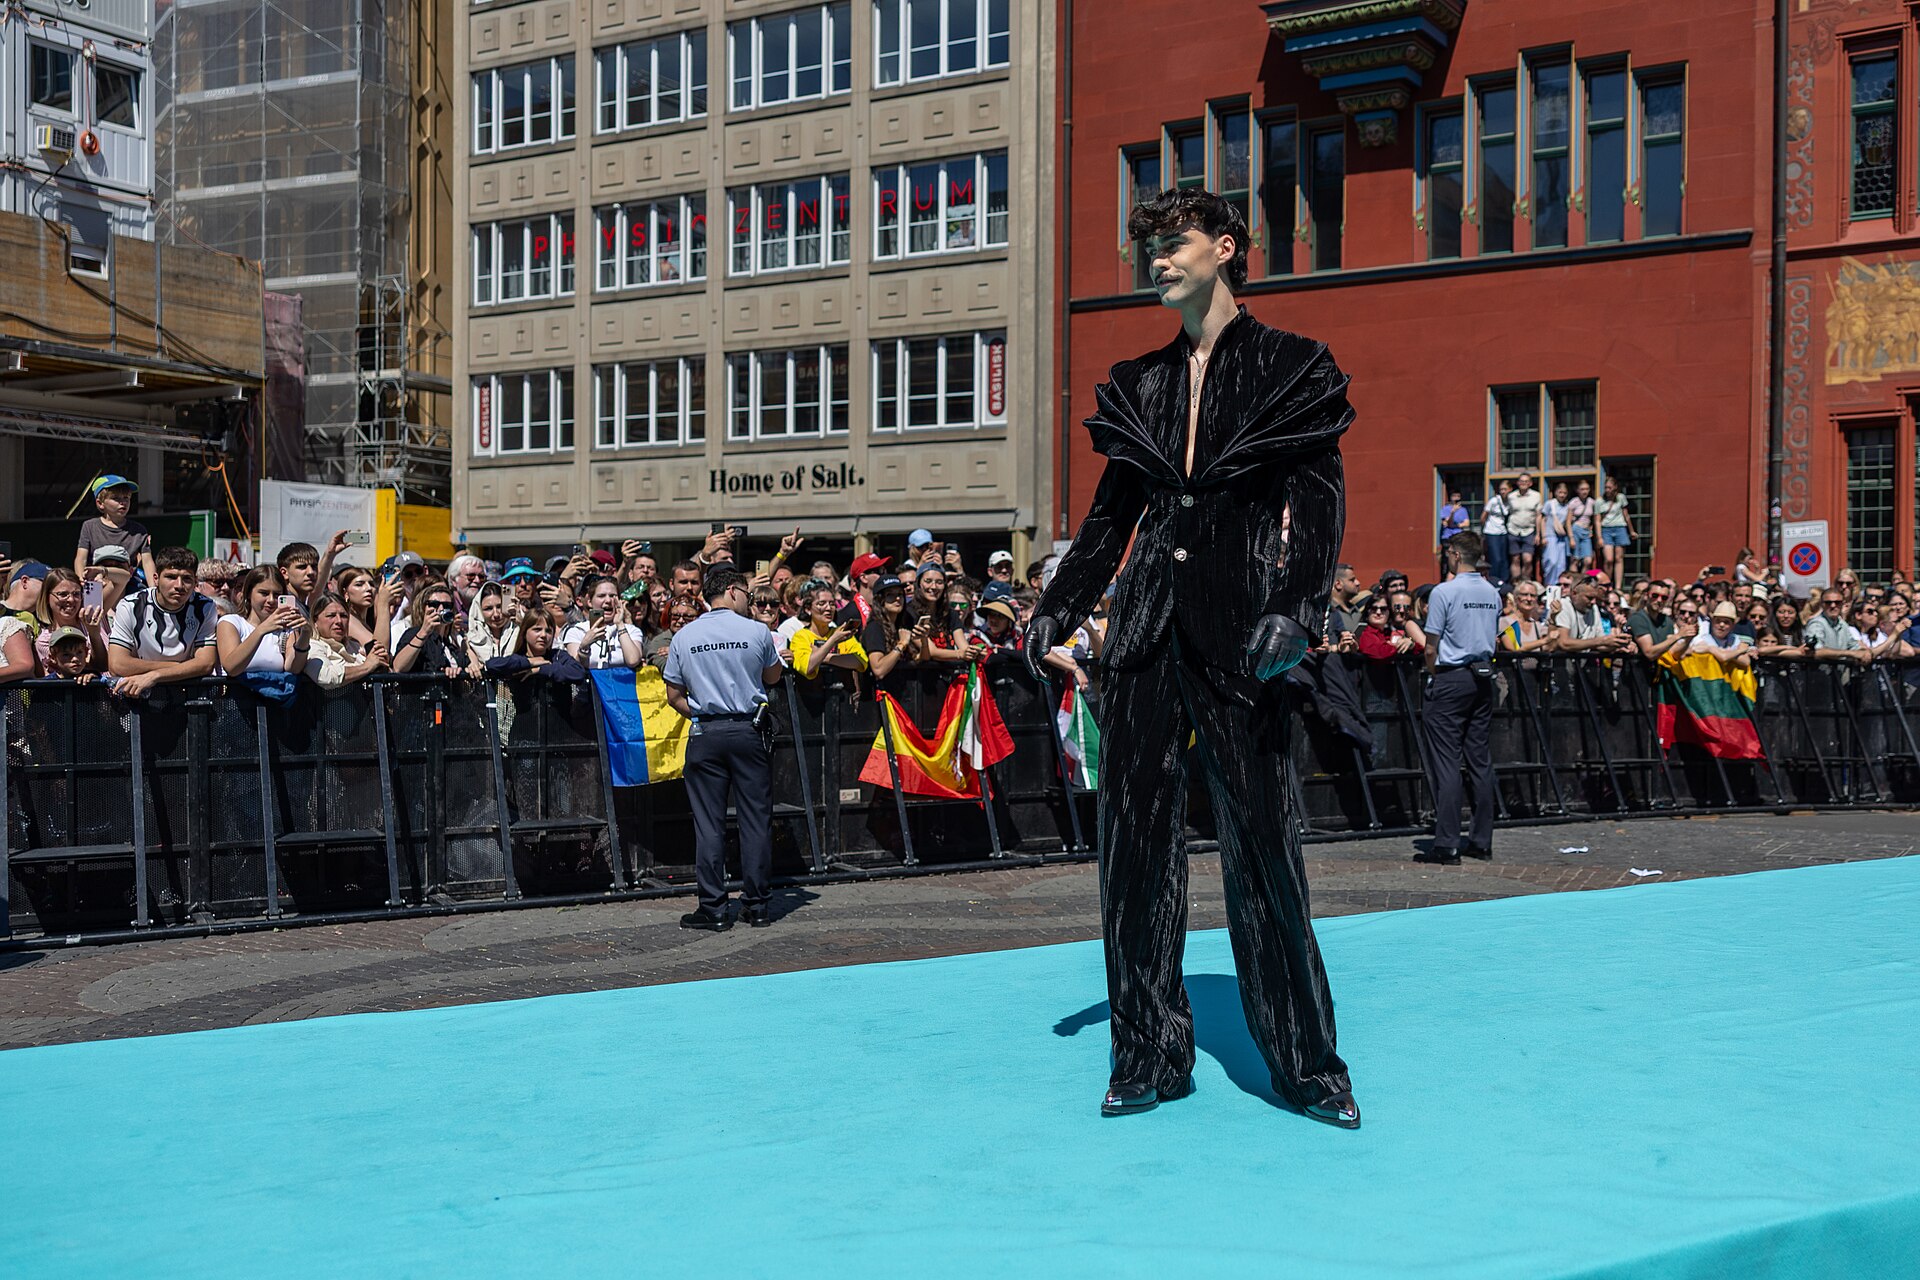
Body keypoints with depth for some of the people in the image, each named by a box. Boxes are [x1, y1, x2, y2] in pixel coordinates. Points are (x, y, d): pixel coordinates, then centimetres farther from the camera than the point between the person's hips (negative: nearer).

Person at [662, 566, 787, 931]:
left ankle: (713, 908, 4)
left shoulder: (684, 637, 2)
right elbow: (772, 678, 13)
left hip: (705, 736, 1)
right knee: (756, 819, 6)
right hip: (747, 732, -1)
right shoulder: (757, 632, -3)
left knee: (709, 822, 3)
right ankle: (756, 905, 9)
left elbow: (674, 696, 6)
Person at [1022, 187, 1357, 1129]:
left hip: (1237, 627, -4)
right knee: (1136, 841, 3)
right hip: (1147, 627, 5)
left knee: (1262, 845, -2)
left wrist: (1296, 609, -18)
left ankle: (1308, 1064, 12)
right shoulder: (1141, 385, 17)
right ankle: (1149, 1056, 14)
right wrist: (1058, 608, 10)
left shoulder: (1290, 369, 4)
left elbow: (1320, 503, -4)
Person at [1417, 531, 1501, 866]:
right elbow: (1493, 639, 16)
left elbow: (1431, 648, -10)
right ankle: (1481, 841, 13)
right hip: (1483, 679, 7)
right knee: (1480, 760, 10)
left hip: (1452, 678, -7)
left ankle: (1447, 845, -8)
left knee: (1446, 761, -6)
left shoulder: (1445, 592, -11)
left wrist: (1433, 678, 3)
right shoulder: (1492, 593, 9)